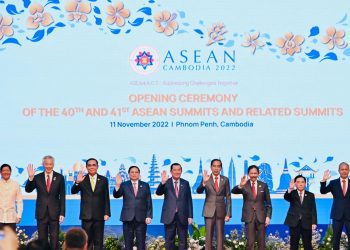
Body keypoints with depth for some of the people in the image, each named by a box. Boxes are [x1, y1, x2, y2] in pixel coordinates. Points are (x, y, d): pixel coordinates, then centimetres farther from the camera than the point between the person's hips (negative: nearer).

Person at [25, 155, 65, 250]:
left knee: (54, 238, 2)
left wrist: (62, 213, -3)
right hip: (41, 213, 1)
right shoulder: (37, 178, 3)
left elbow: (62, 196, 2)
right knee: (42, 239, 5)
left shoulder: (59, 177, 2)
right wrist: (30, 177, -22)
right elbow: (28, 190, -6)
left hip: (54, 213, -1)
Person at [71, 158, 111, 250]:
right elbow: (73, 192, -9)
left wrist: (107, 213, -2)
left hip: (99, 215, 1)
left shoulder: (103, 180, 6)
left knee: (98, 241, 4)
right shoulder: (82, 179, 3)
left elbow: (106, 198, 5)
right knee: (87, 240, 1)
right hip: (86, 215, -1)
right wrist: (77, 182, -29)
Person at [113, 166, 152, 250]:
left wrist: (149, 216, -3)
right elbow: (116, 195, -8)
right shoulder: (124, 185, 7)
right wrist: (117, 185, -27)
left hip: (141, 218, 0)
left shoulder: (145, 185, 9)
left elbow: (149, 202, 6)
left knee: (141, 243, 1)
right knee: (128, 243, 2)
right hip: (128, 218, 0)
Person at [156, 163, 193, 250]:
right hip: (169, 216, -1)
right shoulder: (166, 183, 1)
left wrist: (190, 216, 1)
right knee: (169, 240, 4)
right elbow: (158, 193, -16)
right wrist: (163, 182, -35)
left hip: (182, 216, 1)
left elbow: (189, 200, 7)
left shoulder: (185, 183, 8)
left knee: (183, 241, 6)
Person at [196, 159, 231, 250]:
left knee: (220, 235, 4)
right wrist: (204, 182, -35)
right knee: (209, 235, 0)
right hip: (209, 211, -1)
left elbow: (228, 197, 5)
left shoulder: (225, 180, 3)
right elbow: (199, 191, -15)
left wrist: (228, 213, -1)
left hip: (221, 211, 1)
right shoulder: (206, 178, -1)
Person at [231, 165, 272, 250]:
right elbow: (233, 191, -18)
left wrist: (268, 216, -1)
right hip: (249, 216, -2)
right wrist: (240, 185, -38)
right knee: (250, 241, -3)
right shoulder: (244, 185, 0)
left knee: (261, 241, 6)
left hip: (261, 216, 2)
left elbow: (268, 202, 8)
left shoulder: (263, 185, 6)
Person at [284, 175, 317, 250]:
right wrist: (290, 188, -39)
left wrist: (314, 223, -8)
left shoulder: (310, 195, 9)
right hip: (294, 223, 0)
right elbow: (286, 197, -19)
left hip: (306, 223, 0)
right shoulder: (292, 193, 5)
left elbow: (313, 210, 4)